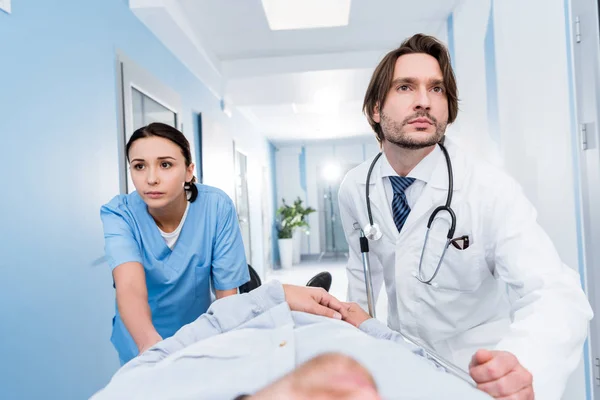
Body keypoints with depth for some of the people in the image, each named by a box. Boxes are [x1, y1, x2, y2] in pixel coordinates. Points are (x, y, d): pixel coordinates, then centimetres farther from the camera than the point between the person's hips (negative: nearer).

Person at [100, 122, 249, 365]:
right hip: (140, 346, 0)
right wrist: (150, 344, -56)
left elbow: (227, 293, -17)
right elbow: (130, 286, -38)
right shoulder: (118, 213, -22)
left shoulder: (217, 207, -22)